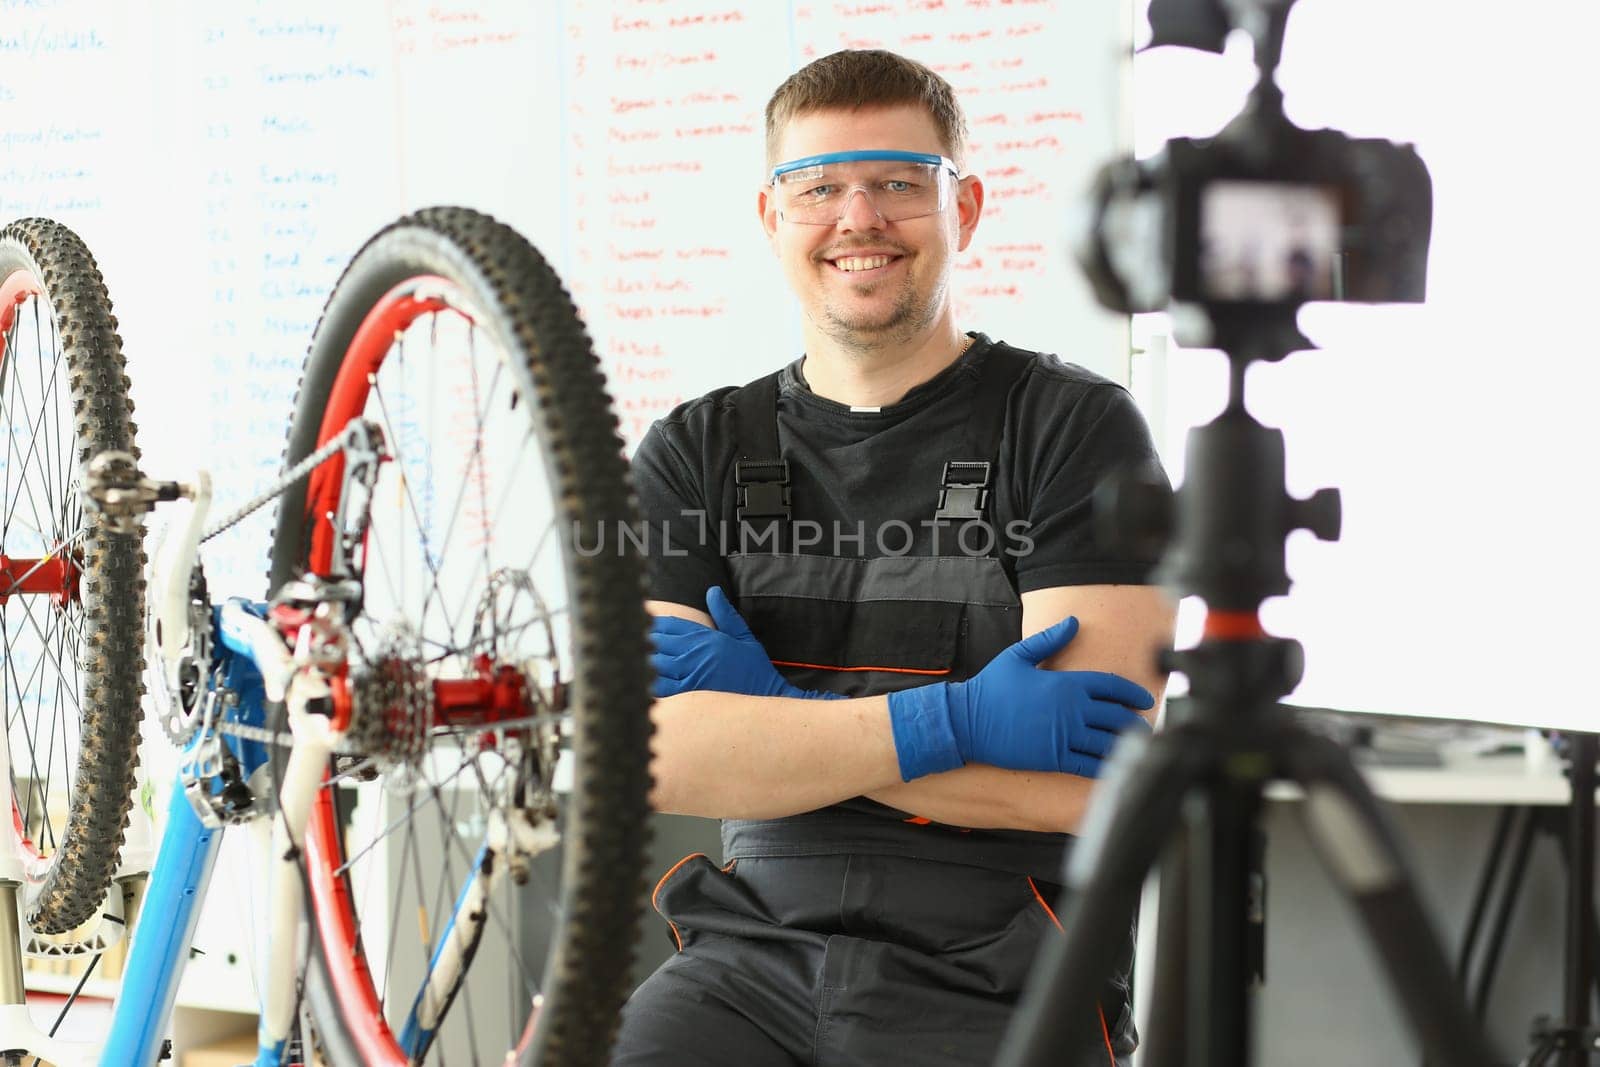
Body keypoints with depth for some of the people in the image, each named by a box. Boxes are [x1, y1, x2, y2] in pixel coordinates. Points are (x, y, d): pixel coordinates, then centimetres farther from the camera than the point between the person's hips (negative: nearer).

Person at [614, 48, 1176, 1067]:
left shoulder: (1077, 428, -1)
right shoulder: (692, 454, 9)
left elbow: (1080, 780, -11)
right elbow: (647, 754, -5)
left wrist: (777, 715, -8)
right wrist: (952, 721, -15)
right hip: (756, 961, 3)